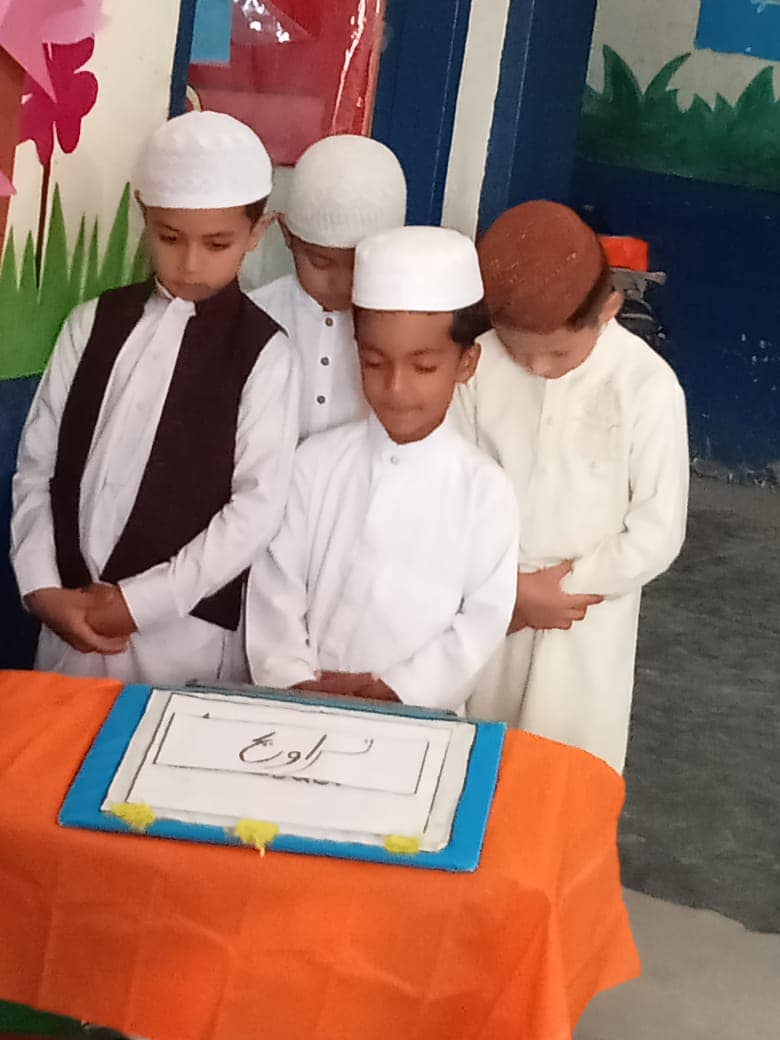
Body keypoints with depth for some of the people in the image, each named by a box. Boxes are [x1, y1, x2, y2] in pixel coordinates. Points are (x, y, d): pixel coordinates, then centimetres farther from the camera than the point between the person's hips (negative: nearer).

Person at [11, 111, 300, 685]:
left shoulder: (263, 353, -6)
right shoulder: (94, 323, 5)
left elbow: (258, 507, -10)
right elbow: (37, 466, 6)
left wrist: (141, 601, -13)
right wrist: (43, 589, -6)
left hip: (187, 632, -3)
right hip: (72, 619, 3)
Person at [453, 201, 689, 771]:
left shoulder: (647, 386, -18)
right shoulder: (479, 360, -13)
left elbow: (658, 532, -12)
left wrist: (566, 585, -14)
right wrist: (508, 587, -12)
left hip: (588, 620, -2)